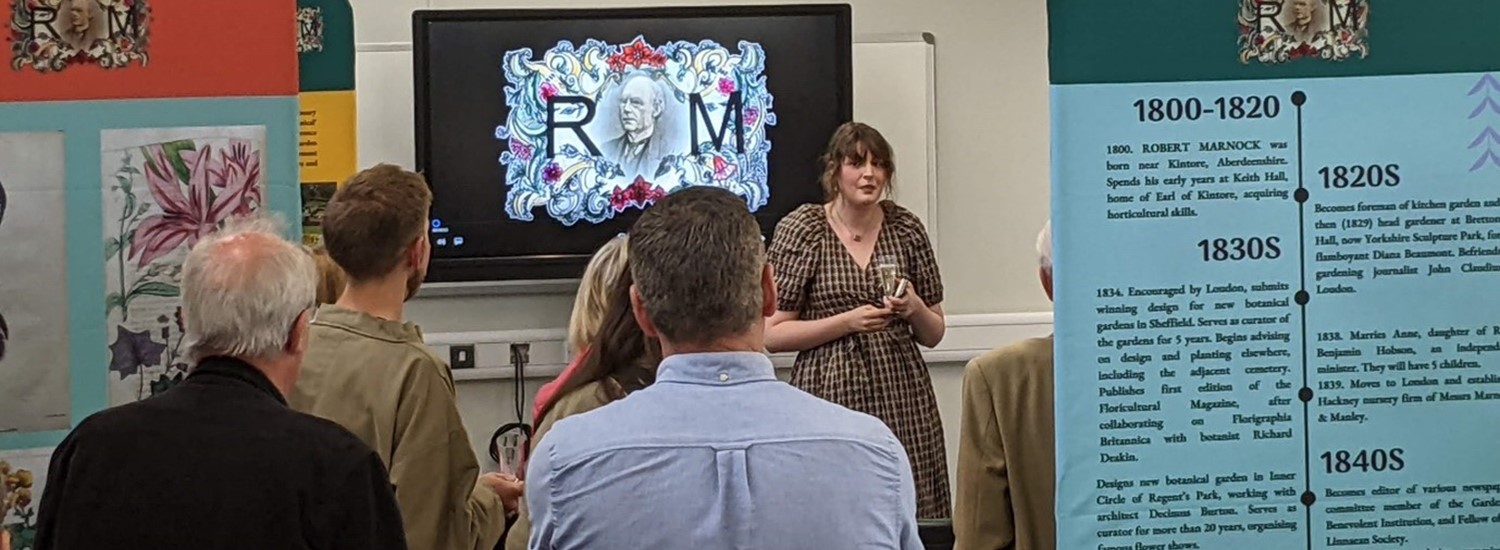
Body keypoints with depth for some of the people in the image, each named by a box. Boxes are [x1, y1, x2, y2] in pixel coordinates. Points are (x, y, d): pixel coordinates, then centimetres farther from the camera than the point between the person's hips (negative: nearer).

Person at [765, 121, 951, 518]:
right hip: (830, 395, -2)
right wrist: (848, 321, -12)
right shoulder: (801, 230, 1)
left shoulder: (906, 229, 9)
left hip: (903, 397, 3)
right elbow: (772, 335, -3)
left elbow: (933, 334, 16)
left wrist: (914, 309, -5)